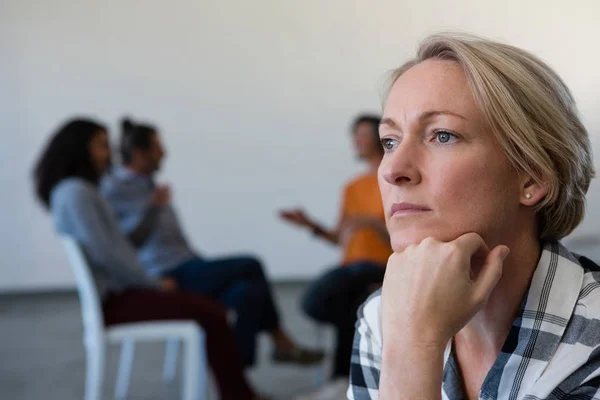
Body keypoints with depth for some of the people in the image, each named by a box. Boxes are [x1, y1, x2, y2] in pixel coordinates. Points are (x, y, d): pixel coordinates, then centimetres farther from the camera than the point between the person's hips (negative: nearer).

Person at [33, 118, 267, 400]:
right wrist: (154, 284, -10)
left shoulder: (79, 191, 18)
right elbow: (104, 254, -21)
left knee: (213, 311, 2)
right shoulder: (75, 192, -14)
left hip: (119, 292, 10)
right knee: (213, 316, -17)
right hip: (114, 301, -10)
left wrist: (152, 282, 7)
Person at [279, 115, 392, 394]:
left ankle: (342, 377, -20)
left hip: (382, 270, -5)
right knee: (314, 303, -25)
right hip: (350, 270, 5)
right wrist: (311, 225, 1)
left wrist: (371, 222, -22)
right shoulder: (353, 187, 18)